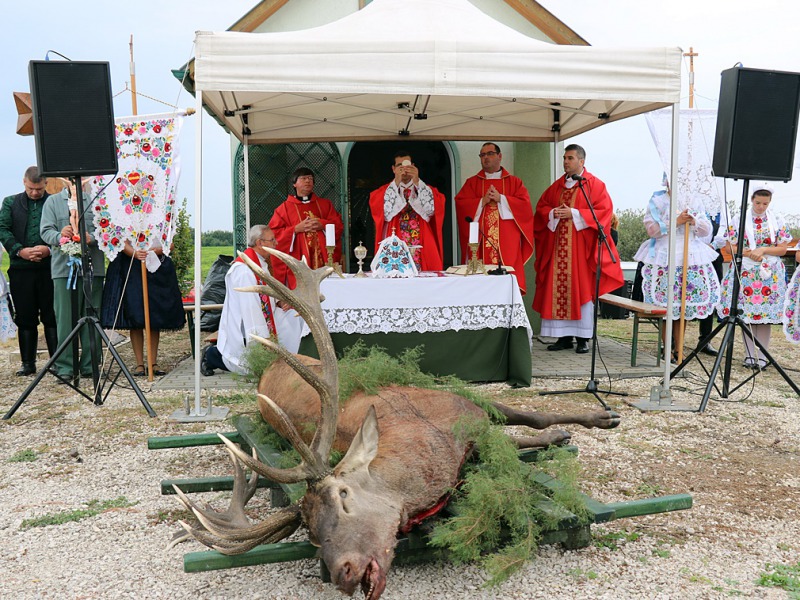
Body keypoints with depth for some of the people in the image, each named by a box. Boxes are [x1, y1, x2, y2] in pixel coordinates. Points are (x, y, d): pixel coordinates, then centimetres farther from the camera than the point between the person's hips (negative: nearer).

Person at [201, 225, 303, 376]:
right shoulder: (244, 269, -23)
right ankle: (212, 355, 8)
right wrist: (264, 341, -26)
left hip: (264, 318, 9)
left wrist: (280, 301, -1)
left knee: (294, 314, 0)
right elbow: (250, 307, -26)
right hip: (241, 329, -9)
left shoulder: (263, 263, 7)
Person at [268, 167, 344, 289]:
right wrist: (297, 229, -10)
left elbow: (338, 225, 8)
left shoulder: (325, 204, 18)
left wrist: (322, 225, -10)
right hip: (298, 262, -2)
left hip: (323, 261, 2)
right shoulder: (285, 208, 9)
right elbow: (274, 233, 2)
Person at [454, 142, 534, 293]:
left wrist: (501, 198, -9)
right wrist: (482, 201, -10)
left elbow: (525, 205, 0)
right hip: (480, 242, 1)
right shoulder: (472, 182, 15)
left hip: (507, 243, 0)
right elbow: (460, 204, 2)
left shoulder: (514, 182, 13)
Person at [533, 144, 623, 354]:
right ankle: (564, 337, 9)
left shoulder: (594, 185, 1)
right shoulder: (557, 185, 16)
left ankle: (583, 338, 4)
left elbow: (604, 210, -8)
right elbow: (541, 206, 17)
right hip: (557, 246, 5)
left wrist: (574, 214, -15)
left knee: (581, 289, -3)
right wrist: (553, 213, -5)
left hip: (581, 246, -5)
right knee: (558, 289, 2)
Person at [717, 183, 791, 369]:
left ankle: (762, 355, 7)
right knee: (746, 313, 0)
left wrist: (762, 250, -12)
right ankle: (749, 355, 10)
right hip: (745, 273, 0)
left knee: (766, 313, -2)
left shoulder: (778, 221, 5)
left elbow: (782, 249, 3)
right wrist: (748, 253, -14)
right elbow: (732, 247, 3)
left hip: (770, 274, 0)